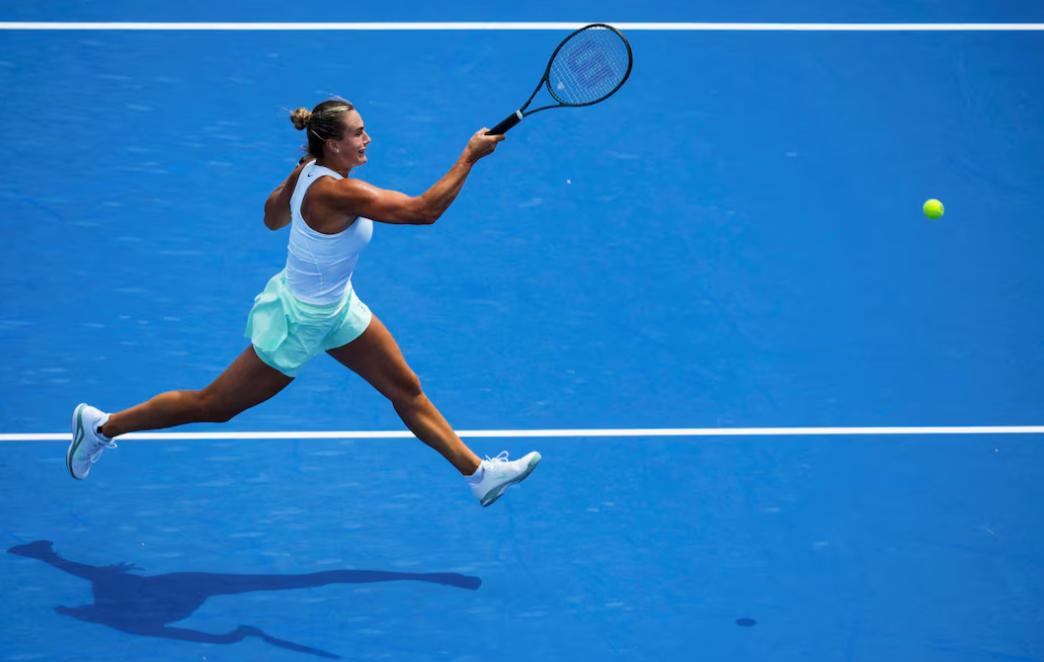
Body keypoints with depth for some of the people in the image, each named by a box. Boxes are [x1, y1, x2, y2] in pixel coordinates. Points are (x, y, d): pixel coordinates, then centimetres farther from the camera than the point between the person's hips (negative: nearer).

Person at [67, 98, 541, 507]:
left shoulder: (308, 172, -8)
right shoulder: (335, 192, -35)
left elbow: (272, 218, 10)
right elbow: (423, 210, -36)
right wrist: (470, 156, -32)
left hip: (335, 307, 9)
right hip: (297, 323, -9)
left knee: (407, 389, 12)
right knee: (214, 407, 8)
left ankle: (478, 474, 22)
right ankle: (102, 426, 25)